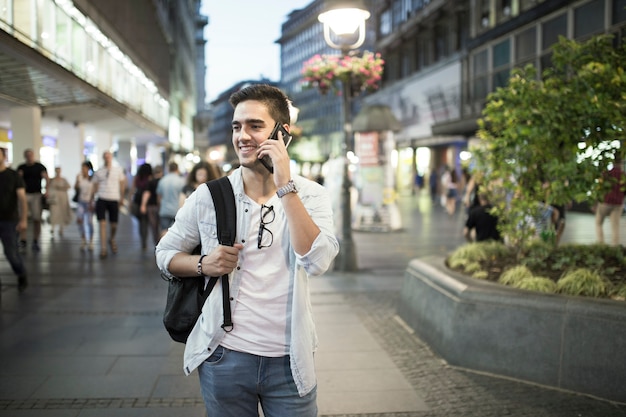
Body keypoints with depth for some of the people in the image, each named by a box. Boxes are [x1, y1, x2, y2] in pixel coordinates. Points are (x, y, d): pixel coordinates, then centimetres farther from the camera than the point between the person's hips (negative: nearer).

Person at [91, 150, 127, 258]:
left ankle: (112, 240, 38)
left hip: (114, 200, 0)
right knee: (102, 224, -8)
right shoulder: (98, 172, 8)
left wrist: (121, 198, 11)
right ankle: (103, 249, -5)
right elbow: (95, 186, 14)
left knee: (114, 225, 7)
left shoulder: (118, 170, 7)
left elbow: (122, 184, 13)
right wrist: (91, 199, 13)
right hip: (101, 200, 0)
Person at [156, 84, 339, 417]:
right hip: (224, 357, 1)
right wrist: (203, 264, -12)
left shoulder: (310, 195, -4)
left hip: (288, 361, 0)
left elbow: (317, 262, -21)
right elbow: (165, 253, 8)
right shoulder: (209, 196, -2)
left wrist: (285, 186, -23)